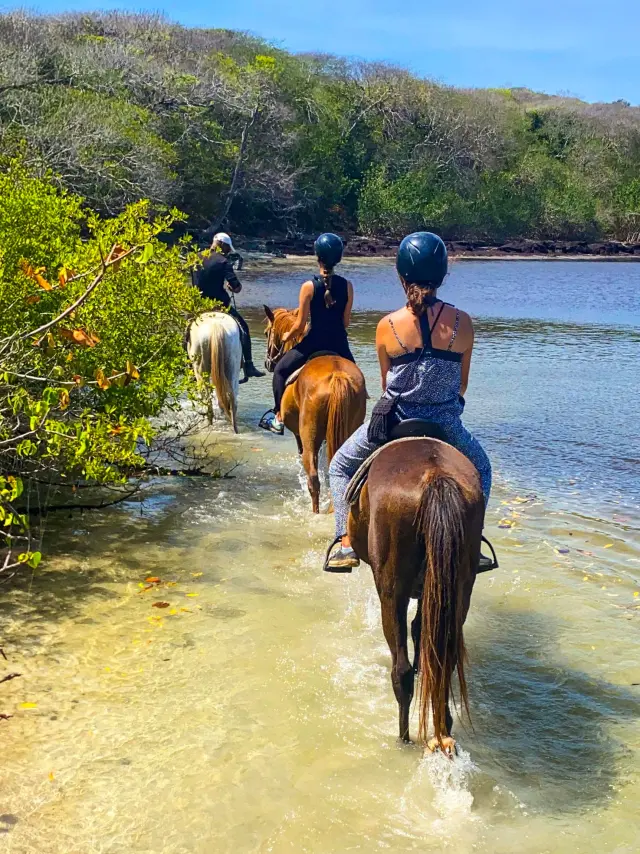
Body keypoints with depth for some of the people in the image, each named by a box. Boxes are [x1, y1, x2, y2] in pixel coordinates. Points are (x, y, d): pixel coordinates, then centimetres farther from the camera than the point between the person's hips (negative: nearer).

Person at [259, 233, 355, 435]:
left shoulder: (309, 286, -12)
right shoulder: (347, 286, -4)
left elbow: (300, 325, -9)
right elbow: (346, 322, 3)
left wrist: (287, 336, 11)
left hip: (314, 342, -2)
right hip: (339, 344, 3)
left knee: (281, 370, 18)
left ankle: (278, 419, 17)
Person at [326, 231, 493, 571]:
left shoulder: (387, 326, -10)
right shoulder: (462, 323, -8)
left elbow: (386, 383, 4)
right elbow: (462, 384, 4)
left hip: (395, 421, -1)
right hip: (446, 423, 1)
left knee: (341, 466, 25)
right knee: (480, 469, 33)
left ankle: (346, 545, 12)